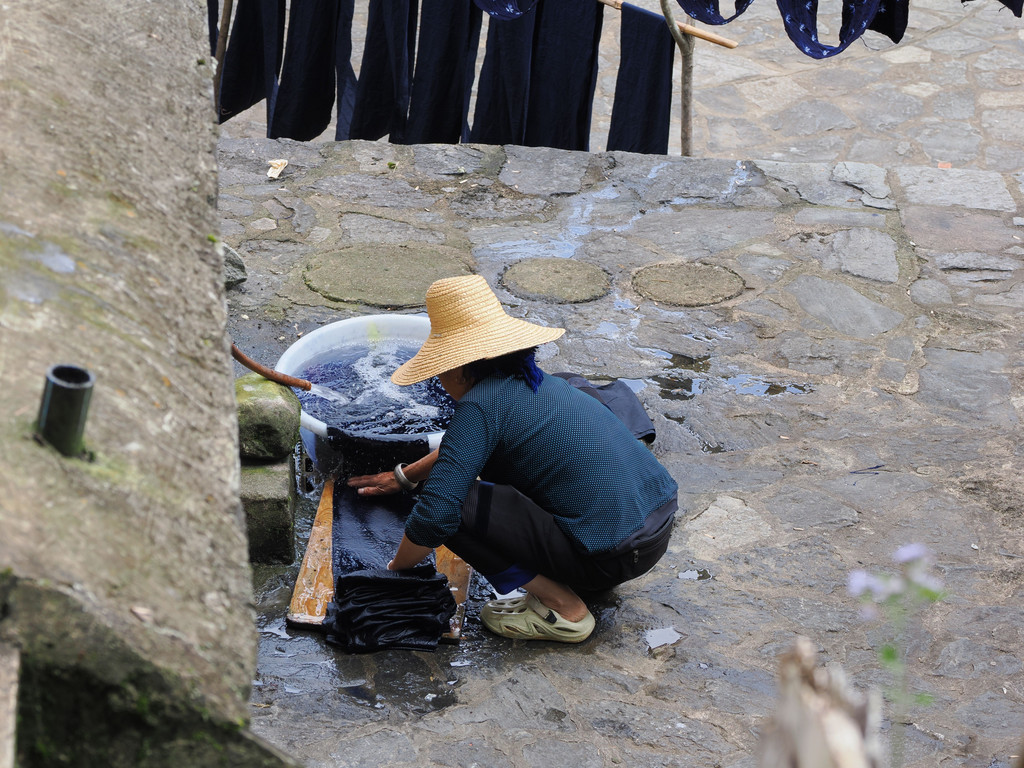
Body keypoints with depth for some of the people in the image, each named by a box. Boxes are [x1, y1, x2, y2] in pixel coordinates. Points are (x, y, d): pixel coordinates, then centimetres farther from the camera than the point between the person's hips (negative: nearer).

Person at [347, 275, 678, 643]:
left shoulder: (482, 405, -13)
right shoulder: (532, 382, 14)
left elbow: (434, 516, -18)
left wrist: (394, 569, 1)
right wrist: (404, 476, 45)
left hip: (616, 554, -9)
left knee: (458, 504, -10)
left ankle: (562, 608, -4)